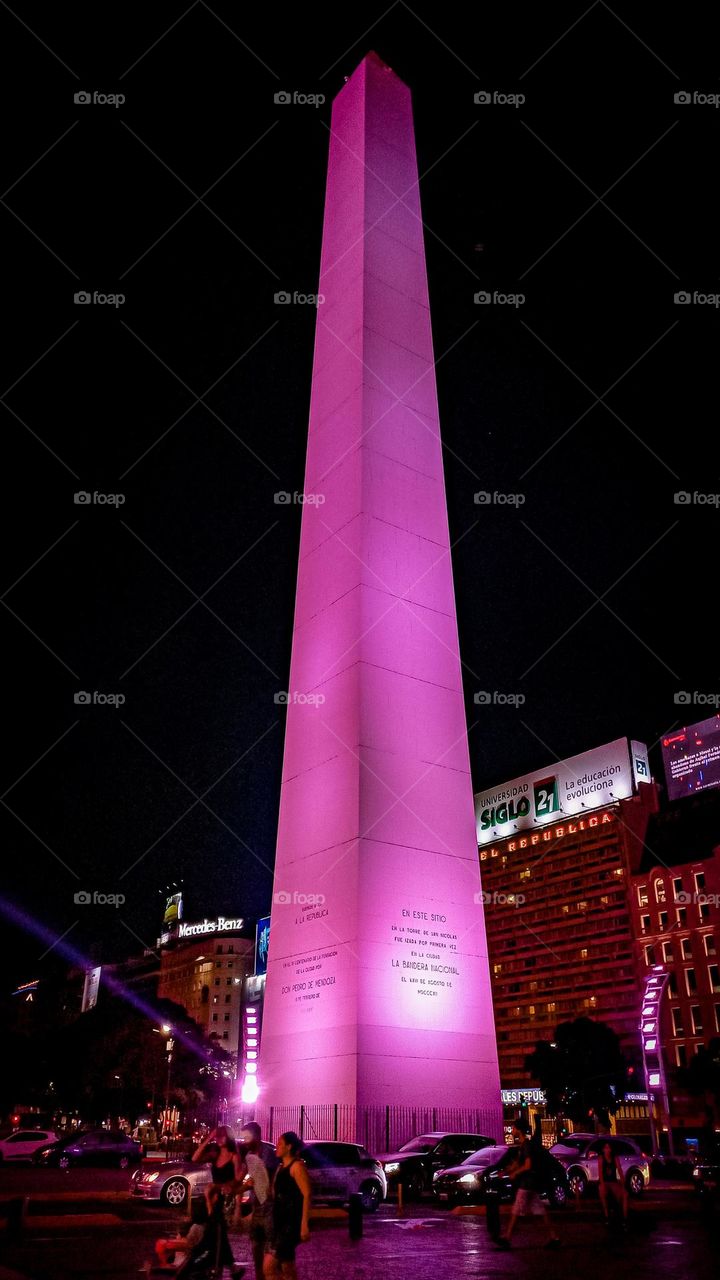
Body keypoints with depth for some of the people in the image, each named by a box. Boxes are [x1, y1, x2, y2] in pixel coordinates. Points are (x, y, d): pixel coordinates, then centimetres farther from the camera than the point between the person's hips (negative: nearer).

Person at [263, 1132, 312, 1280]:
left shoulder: (296, 1166, -10)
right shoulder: (281, 1167, 17)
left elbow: (307, 1195, -17)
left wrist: (304, 1224, -23)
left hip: (291, 1224, -9)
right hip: (279, 1223, 9)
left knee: (269, 1268, -13)